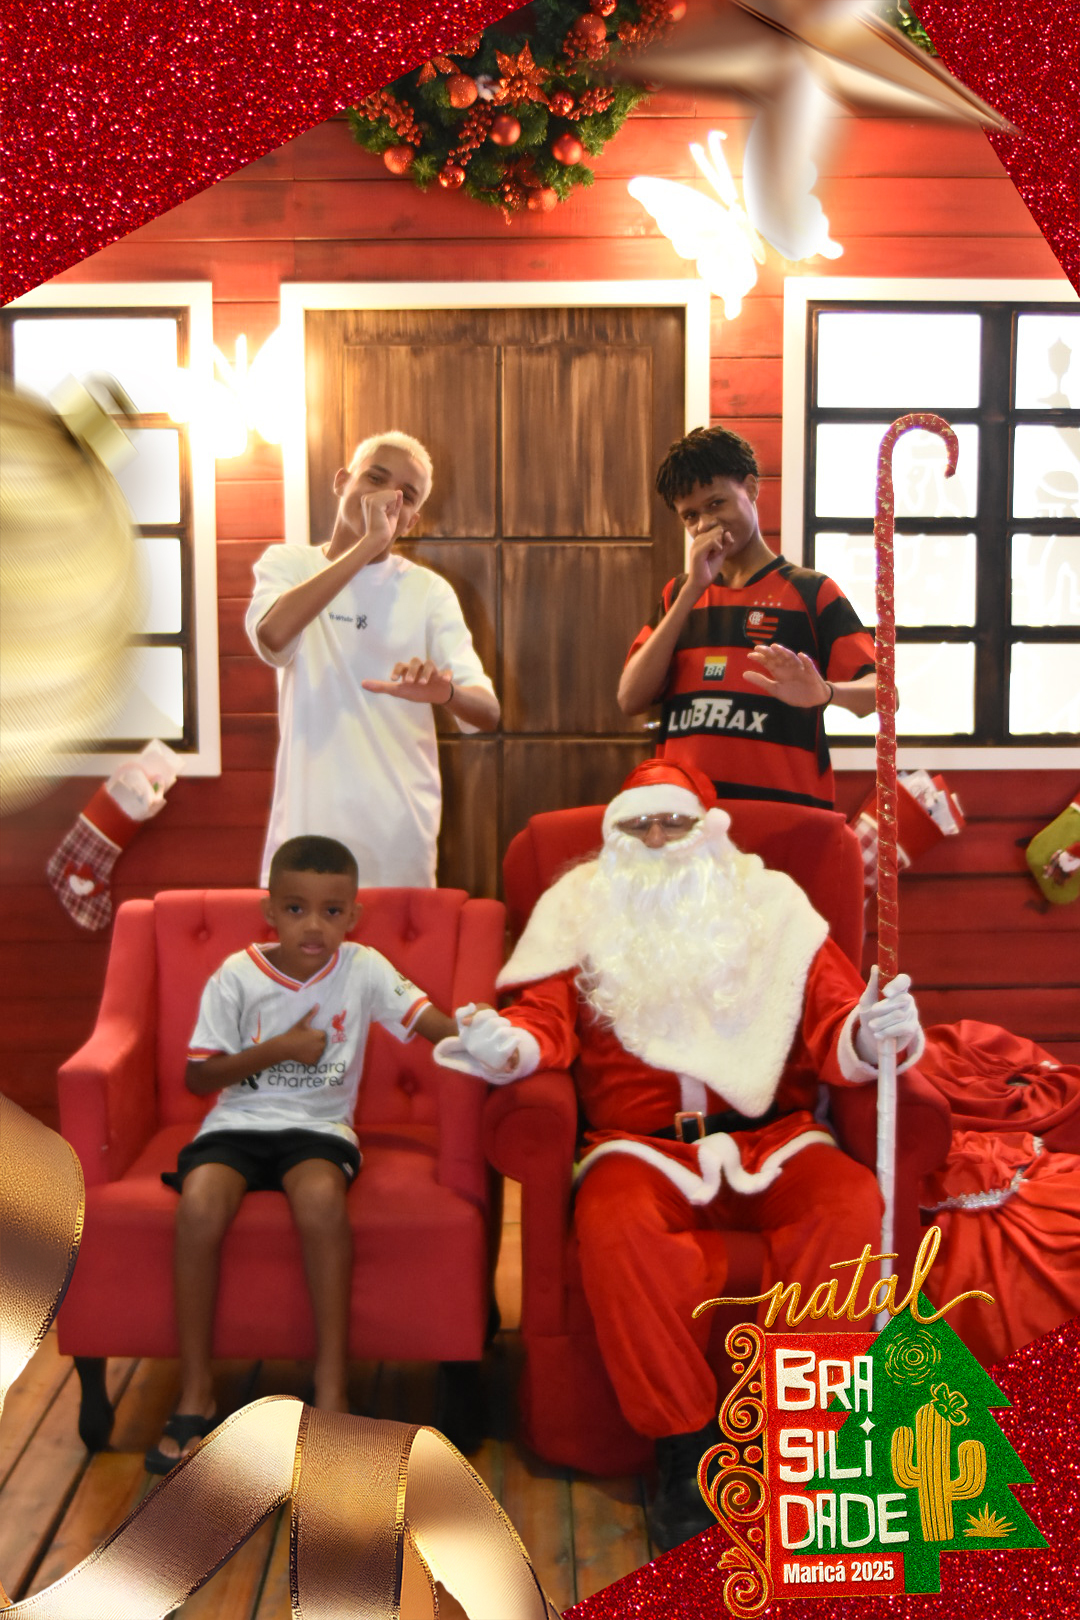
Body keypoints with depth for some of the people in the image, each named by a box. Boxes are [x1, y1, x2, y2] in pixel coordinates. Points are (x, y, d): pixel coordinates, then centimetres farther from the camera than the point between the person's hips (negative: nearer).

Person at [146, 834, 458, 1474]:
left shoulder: (363, 969, -1)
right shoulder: (237, 976, -2)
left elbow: (427, 1018, -13)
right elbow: (200, 1076, 0)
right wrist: (277, 1049, -12)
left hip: (318, 1126, -1)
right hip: (237, 1122, 1)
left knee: (322, 1195, -34)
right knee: (200, 1202, -30)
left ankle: (331, 1386, -21)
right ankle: (196, 1393, -13)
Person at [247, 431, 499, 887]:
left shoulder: (428, 591, 4)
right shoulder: (286, 564, 5)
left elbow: (487, 712, -6)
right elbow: (273, 636, -19)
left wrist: (444, 692, -29)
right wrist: (368, 543, -19)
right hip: (306, 830, 0)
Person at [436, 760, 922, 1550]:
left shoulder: (771, 905, 13)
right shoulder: (580, 912, 13)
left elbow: (832, 1029, 5)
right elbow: (548, 1023, 1)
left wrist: (871, 1037, -20)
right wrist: (506, 1044, -23)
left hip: (771, 1137, 1)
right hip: (641, 1144, -1)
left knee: (852, 1206, -29)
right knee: (615, 1227, -33)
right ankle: (685, 1449, -14)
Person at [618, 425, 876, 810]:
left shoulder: (810, 591, 7)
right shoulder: (678, 594, 17)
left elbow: (877, 691, -5)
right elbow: (631, 700, 3)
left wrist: (824, 691, -28)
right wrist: (692, 589, -1)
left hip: (784, 808, -3)